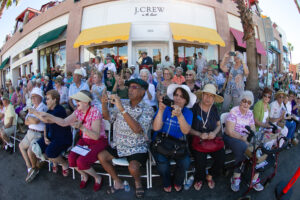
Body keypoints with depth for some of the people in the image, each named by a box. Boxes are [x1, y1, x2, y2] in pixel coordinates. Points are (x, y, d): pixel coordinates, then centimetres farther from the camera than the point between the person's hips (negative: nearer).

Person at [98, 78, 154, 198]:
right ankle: (118, 183, 17)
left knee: (133, 168, -26)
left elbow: (137, 129, -30)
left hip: (137, 148, -5)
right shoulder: (122, 103, -1)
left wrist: (122, 109, -35)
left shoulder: (147, 110, -16)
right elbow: (108, 117, 6)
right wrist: (104, 104, -14)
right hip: (119, 144, 5)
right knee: (101, 156, -6)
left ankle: (138, 182, 14)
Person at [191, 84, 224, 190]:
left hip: (212, 140, 4)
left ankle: (210, 175, 16)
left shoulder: (214, 109, 7)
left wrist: (214, 132, -6)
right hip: (197, 140, -4)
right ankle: (199, 179, 13)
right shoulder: (194, 108, -8)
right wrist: (199, 134, -18)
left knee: (221, 157, -19)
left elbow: (219, 125, 15)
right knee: (200, 159, -25)